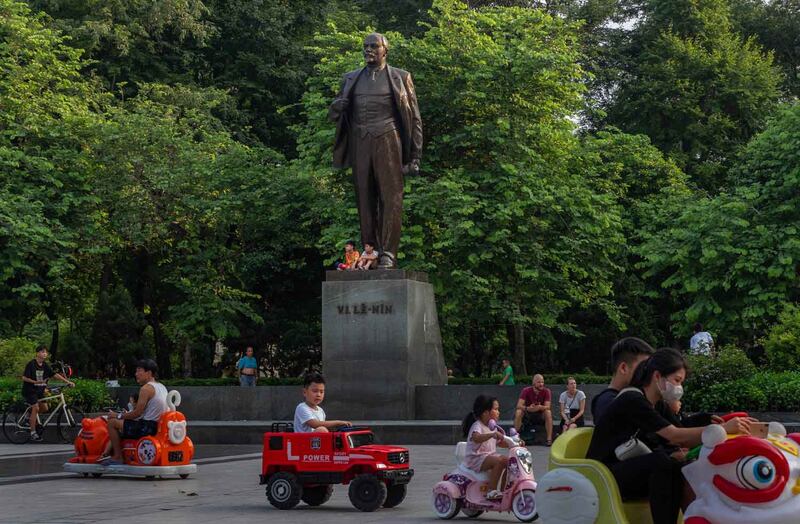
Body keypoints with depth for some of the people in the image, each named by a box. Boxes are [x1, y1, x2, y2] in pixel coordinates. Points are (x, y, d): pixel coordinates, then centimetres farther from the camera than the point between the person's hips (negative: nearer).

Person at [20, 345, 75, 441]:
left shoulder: (45, 366, 3)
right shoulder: (31, 364, -15)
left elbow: (55, 374, 0)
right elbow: (24, 378, -17)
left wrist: (68, 381, -8)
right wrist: (35, 382, -31)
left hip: (39, 390, 7)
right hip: (30, 390, -7)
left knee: (44, 408, 3)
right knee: (36, 408, -14)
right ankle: (33, 432, -8)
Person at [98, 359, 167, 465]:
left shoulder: (146, 388, -16)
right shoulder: (161, 387, 14)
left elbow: (137, 413, -17)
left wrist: (118, 415, -4)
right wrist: (127, 414, 21)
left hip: (146, 427, -10)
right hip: (157, 426, 10)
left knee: (112, 422, -3)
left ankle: (117, 457, 2)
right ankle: (105, 454, 25)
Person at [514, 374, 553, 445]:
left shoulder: (546, 391, -13)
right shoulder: (526, 391, -14)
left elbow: (547, 407, -21)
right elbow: (519, 405, -22)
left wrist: (540, 407, -44)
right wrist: (528, 408, -43)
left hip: (540, 414, 0)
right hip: (527, 414, 0)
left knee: (548, 412, -30)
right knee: (518, 412, -29)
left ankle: (549, 439, -29)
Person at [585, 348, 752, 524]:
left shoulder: (648, 404, 12)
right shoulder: (632, 400, -17)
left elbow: (678, 441, 2)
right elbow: (674, 436, -24)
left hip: (623, 472, 9)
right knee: (661, 460, -30)